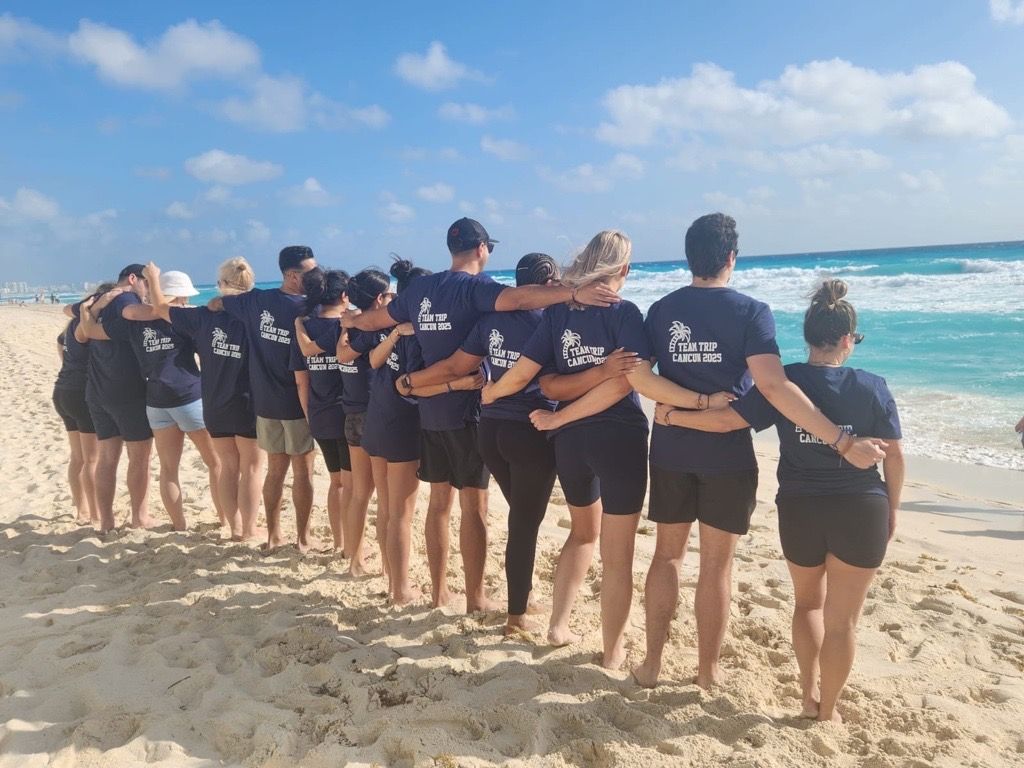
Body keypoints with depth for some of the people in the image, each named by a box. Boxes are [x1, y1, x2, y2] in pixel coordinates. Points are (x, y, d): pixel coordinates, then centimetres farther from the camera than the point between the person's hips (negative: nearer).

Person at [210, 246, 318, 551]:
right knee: (302, 471, 5)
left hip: (265, 401, 5)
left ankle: (273, 534, 23)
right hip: (297, 402, -5)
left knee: (275, 469, 15)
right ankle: (303, 537, 13)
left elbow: (214, 304, 17)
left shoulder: (256, 300, 2)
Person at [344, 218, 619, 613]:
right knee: (473, 506, 2)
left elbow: (376, 319, 23)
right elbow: (517, 297, -32)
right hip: (466, 410, -7)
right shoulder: (475, 286, -11)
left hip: (430, 410, 7)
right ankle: (476, 596, 12)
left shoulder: (420, 288, 10)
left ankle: (439, 589, 25)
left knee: (439, 501, 15)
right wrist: (574, 293, -41)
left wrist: (351, 320, 45)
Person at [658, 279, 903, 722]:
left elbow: (726, 421, -14)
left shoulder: (783, 382, -9)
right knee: (842, 619, 12)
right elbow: (894, 455, 0)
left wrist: (672, 415, -1)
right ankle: (827, 710, 25)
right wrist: (892, 511, 13)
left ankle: (809, 695, 28)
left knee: (808, 602, 25)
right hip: (862, 511, -1)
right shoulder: (873, 387, -6)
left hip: (799, 510, 1)